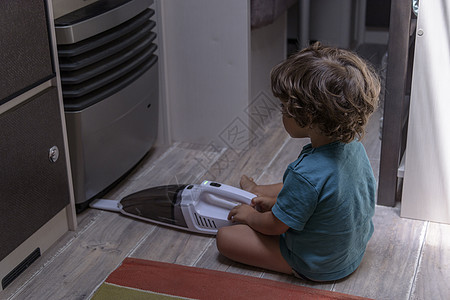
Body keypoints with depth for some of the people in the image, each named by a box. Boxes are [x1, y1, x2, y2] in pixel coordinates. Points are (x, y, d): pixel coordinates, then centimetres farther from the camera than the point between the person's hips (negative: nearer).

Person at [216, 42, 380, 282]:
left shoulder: (307, 174, -39)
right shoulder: (352, 143, -14)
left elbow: (275, 226, -23)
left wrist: (250, 216, 0)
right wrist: (276, 201, 9)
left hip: (317, 266, -7)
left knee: (226, 237, -1)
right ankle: (256, 192, 54)